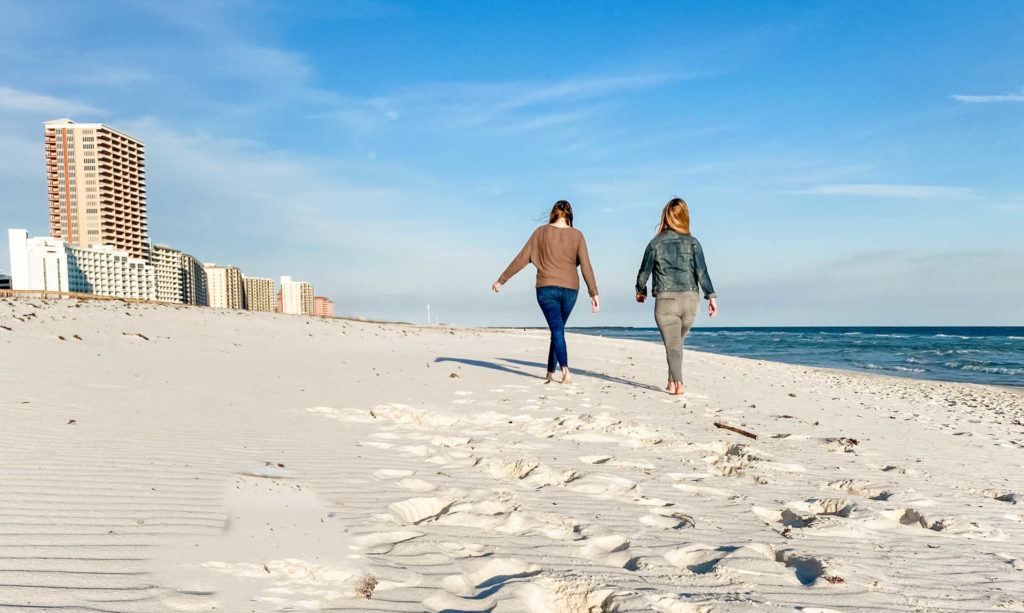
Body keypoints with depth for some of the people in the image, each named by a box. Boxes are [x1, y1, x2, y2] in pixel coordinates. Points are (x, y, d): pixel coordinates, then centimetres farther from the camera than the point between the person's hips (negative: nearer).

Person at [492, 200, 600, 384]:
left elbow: (522, 259, 2)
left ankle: (565, 371, -26)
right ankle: (550, 372, 19)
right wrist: (594, 293, -3)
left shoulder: (541, 232, 1)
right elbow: (586, 266, -4)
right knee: (558, 329, 15)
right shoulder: (576, 235, 3)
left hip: (546, 288, -2)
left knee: (557, 330, -7)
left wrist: (501, 280, 10)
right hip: (570, 289, 2)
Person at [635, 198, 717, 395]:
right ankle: (672, 381, 22)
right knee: (678, 341, 20)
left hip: (665, 299, -2)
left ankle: (678, 382, -17)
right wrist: (711, 296, -3)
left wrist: (640, 290, 25)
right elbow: (702, 272, -5)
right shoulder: (692, 242, 3)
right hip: (690, 299, 2)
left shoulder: (656, 243, 1)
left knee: (672, 343, -1)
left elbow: (644, 271, 7)